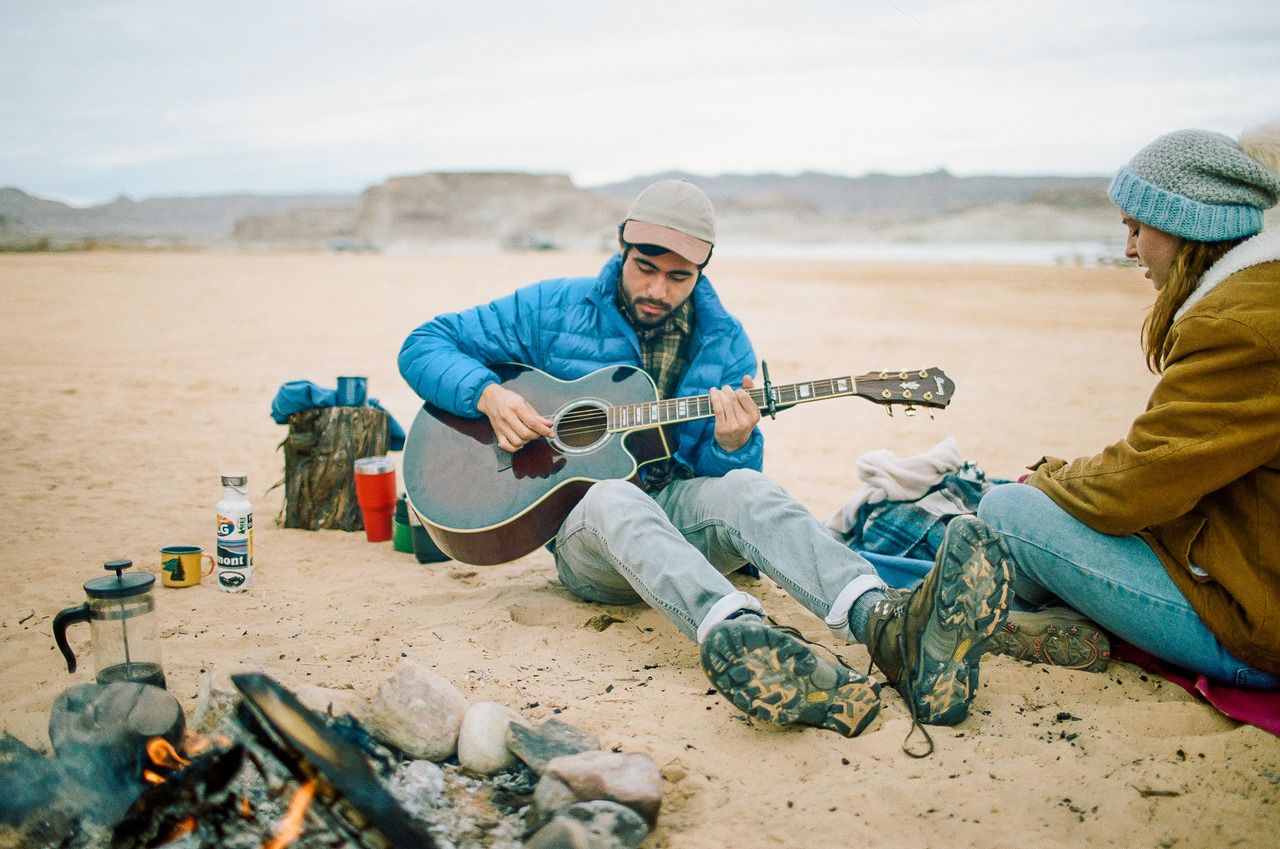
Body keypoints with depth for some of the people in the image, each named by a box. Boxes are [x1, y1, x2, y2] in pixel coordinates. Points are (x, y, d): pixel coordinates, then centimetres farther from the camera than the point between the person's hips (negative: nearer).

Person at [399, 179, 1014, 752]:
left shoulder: (724, 342, 8)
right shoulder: (555, 309, 2)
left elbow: (723, 471, 6)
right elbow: (423, 345, 3)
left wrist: (731, 446, -19)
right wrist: (489, 396, -16)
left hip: (682, 510, 2)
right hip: (581, 518, -2)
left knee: (744, 490, -32)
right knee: (614, 499, -38)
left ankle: (886, 624, -59)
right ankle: (739, 633, -68)